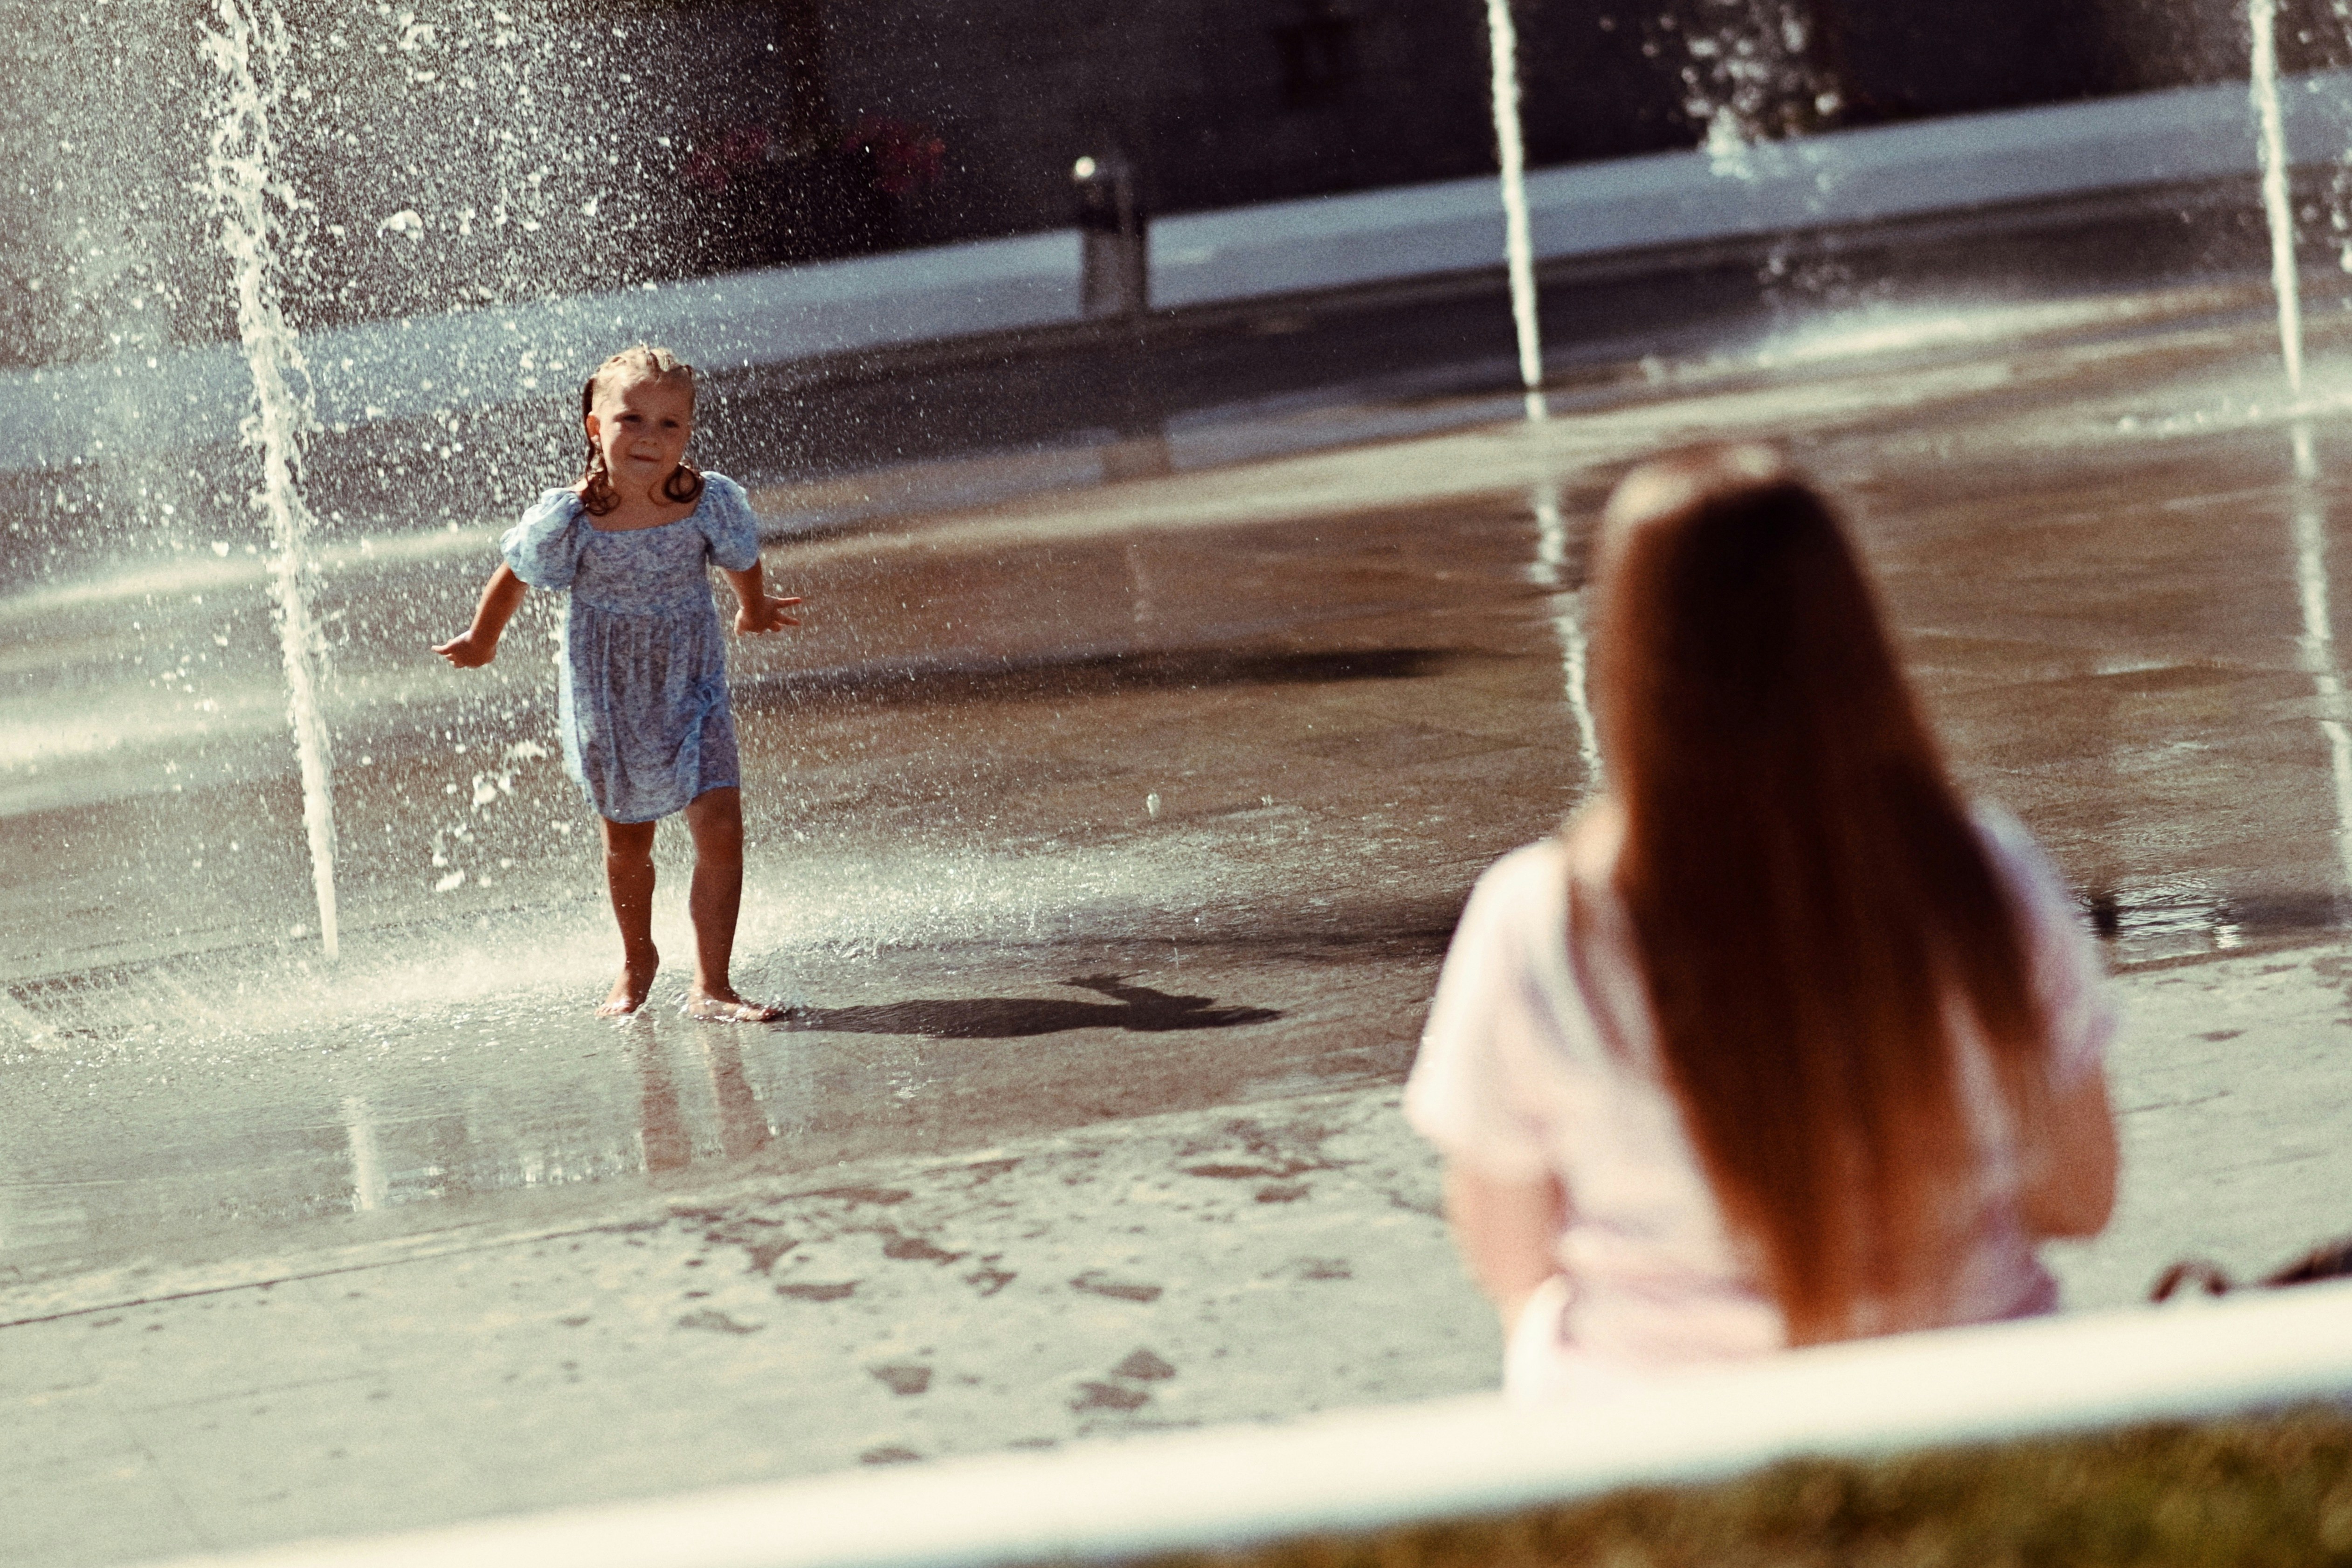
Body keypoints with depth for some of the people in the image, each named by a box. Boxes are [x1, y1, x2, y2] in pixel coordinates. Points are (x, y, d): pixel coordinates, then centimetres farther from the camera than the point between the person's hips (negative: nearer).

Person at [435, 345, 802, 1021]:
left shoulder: (712, 505, -21)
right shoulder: (568, 521, -24)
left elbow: (741, 563, 4)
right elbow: (514, 578, -3)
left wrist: (754, 609, 24)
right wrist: (481, 640, 14)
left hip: (691, 692, 0)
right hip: (607, 702, 0)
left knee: (721, 828, -14)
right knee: (627, 843, 17)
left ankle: (710, 986, -5)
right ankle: (636, 961, 43)